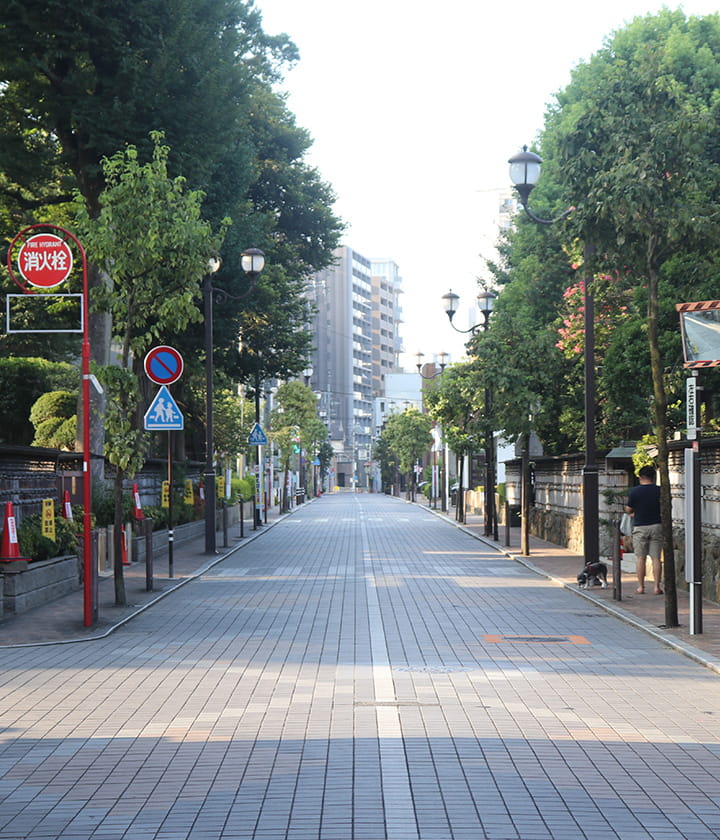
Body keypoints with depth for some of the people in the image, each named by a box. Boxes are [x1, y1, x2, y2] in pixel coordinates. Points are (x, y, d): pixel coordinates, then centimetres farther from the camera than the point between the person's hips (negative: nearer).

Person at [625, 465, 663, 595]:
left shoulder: (635, 491, -6)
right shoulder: (659, 490, -1)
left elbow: (629, 509, -1)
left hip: (640, 527, -1)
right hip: (656, 526, 1)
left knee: (641, 558, 4)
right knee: (656, 558, 2)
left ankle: (641, 586, 5)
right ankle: (657, 586, -1)